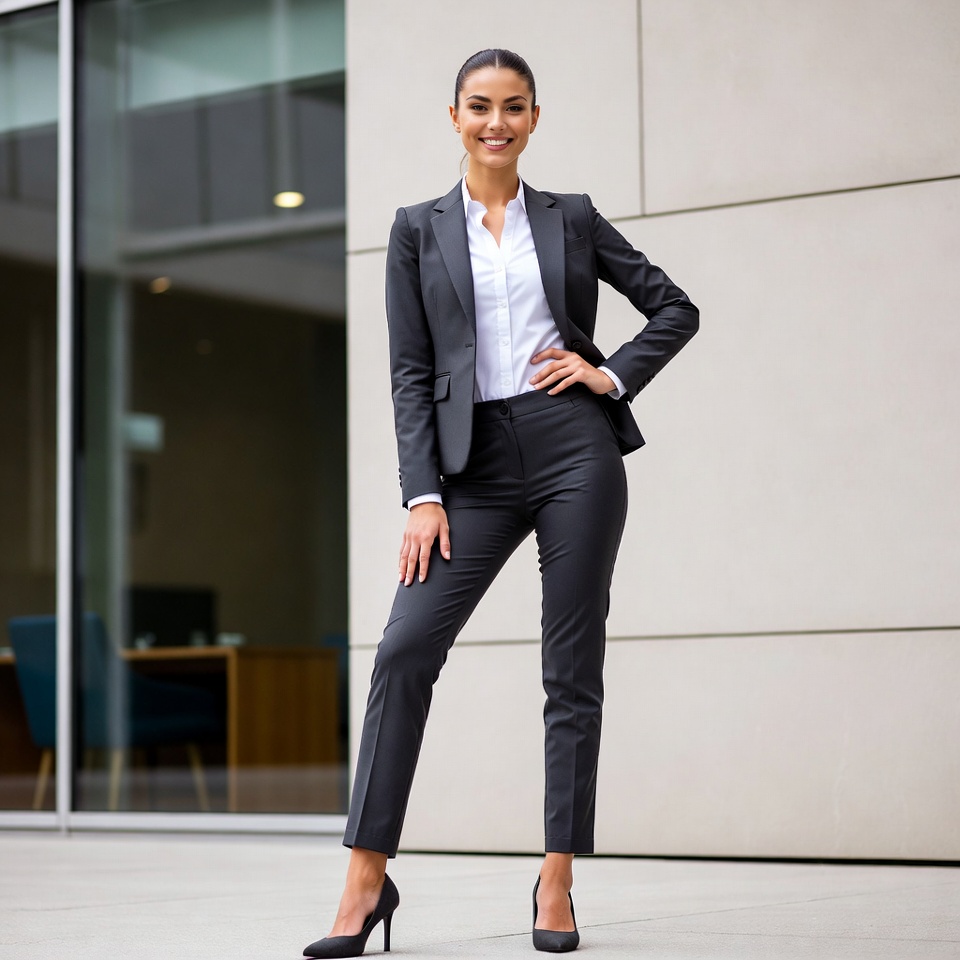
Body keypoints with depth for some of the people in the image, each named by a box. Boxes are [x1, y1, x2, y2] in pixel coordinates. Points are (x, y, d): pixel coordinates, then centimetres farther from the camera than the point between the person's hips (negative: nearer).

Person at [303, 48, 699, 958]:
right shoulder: (419, 229, 10)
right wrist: (422, 495, -5)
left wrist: (613, 373, 0)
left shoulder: (572, 218, 11)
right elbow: (411, 373, 4)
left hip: (574, 448, 0)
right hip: (476, 464, 0)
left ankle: (557, 883, 8)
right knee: (405, 647, -13)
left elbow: (676, 308, 16)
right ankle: (367, 876, -7)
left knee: (572, 668, 0)